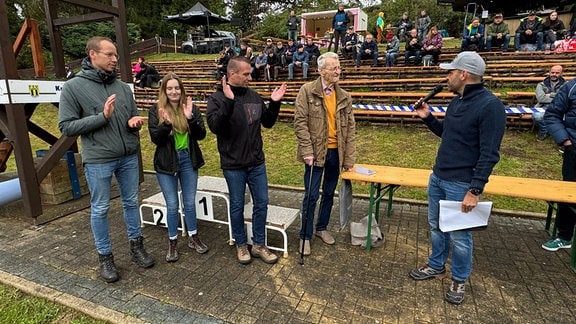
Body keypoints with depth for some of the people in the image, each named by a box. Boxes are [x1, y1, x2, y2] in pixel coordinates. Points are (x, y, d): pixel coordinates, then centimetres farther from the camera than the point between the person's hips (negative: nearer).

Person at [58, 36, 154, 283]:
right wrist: (102, 116, -20)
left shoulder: (122, 87, 7)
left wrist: (135, 122, -9)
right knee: (100, 209, 8)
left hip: (129, 156, 4)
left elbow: (134, 118, 15)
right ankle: (105, 256, 24)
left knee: (131, 202, 14)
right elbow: (66, 126, -8)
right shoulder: (73, 87, -5)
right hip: (98, 160, -4)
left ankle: (136, 245, 31)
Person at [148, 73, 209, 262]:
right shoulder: (156, 110, -4)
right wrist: (166, 123, -28)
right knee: (172, 205, 6)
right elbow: (156, 139, -11)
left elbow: (201, 135, -9)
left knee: (190, 202, 12)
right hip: (166, 162, -1)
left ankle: (193, 238, 29)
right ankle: (172, 242, 24)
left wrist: (190, 118, -24)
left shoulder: (191, 108, -1)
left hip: (188, 160, 2)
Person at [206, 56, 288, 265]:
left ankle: (259, 245, 28)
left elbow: (268, 123, 12)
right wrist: (228, 102, -33)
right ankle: (241, 245, 31)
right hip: (233, 165, -4)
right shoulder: (217, 98, -9)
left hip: (257, 163, 5)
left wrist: (274, 103, -2)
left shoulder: (254, 97, 5)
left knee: (261, 203, 10)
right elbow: (215, 126, -24)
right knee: (237, 206, 11)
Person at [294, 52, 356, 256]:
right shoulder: (307, 91, -6)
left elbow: (350, 128, 6)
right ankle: (305, 235, 19)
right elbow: (300, 123, -10)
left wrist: (349, 158, 0)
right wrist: (307, 152, -16)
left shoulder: (344, 96, 7)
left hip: (336, 153, 5)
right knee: (311, 196, 2)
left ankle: (322, 227, 36)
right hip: (316, 152, -4)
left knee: (329, 193, 16)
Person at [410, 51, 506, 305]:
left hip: (461, 184, -8)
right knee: (436, 226, 19)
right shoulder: (457, 101, 9)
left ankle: (459, 280, 27)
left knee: (459, 235, 7)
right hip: (437, 177, 8)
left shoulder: (490, 105, -17)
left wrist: (475, 190, -21)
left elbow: (489, 154, -19)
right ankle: (436, 266, 38)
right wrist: (428, 117, 8)